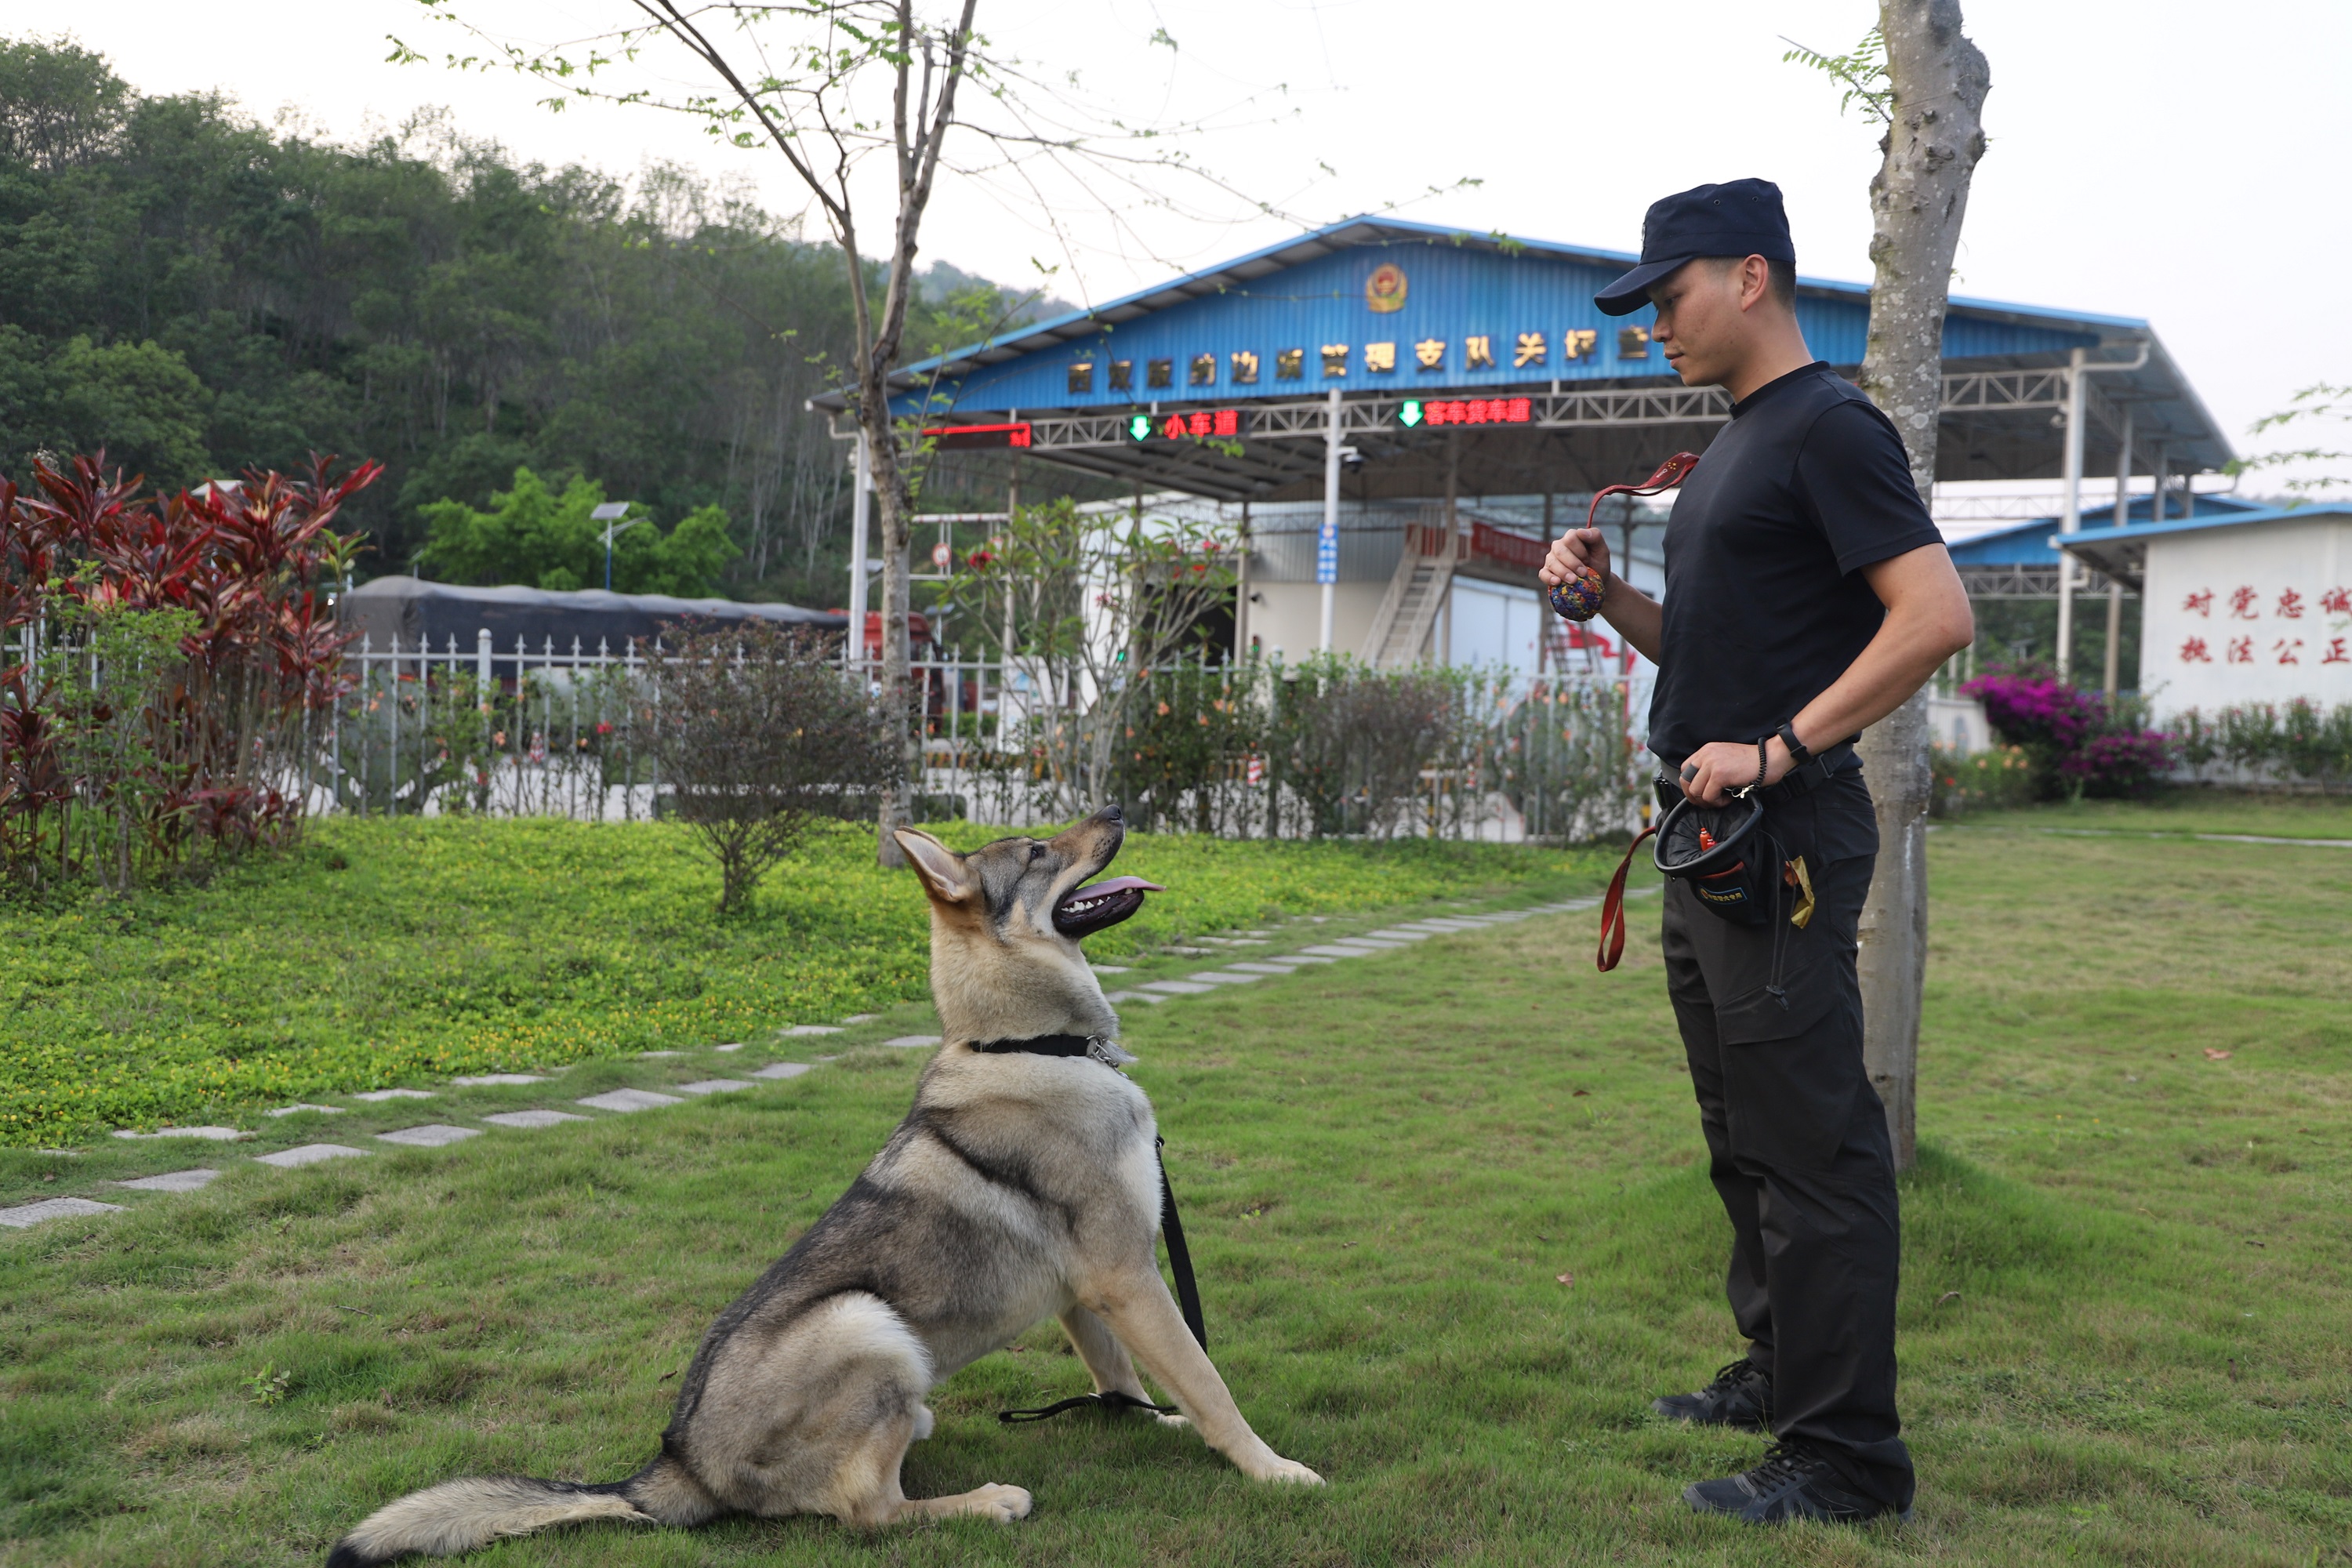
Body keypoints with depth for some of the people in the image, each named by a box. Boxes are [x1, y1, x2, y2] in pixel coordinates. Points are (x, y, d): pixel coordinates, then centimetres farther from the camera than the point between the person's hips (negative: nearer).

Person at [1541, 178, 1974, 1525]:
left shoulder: (1829, 426, -10)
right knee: (1748, 1136, 19)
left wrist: (1780, 751, -22)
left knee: (1812, 1145, -6)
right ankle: (1778, 1372, 32)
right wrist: (1611, 593, 7)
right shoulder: (1735, 449, 19)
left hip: (1784, 839, -10)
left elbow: (1938, 616, -20)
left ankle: (1847, 1454, 2)